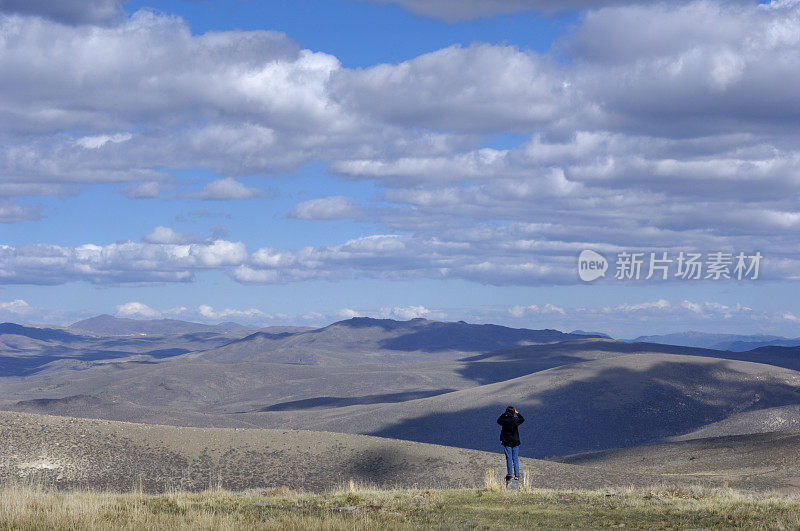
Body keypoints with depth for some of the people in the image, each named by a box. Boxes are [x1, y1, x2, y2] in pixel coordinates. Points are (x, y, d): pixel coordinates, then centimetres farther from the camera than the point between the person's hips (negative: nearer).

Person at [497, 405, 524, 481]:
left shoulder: (505, 420, -11)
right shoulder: (516, 420, -5)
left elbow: (499, 421, 11)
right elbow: (522, 420, 18)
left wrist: (504, 414, 13)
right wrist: (517, 413, 27)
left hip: (507, 442, -2)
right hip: (515, 442, 2)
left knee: (509, 458, 0)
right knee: (515, 459, 6)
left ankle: (509, 474, -3)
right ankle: (517, 475, 4)